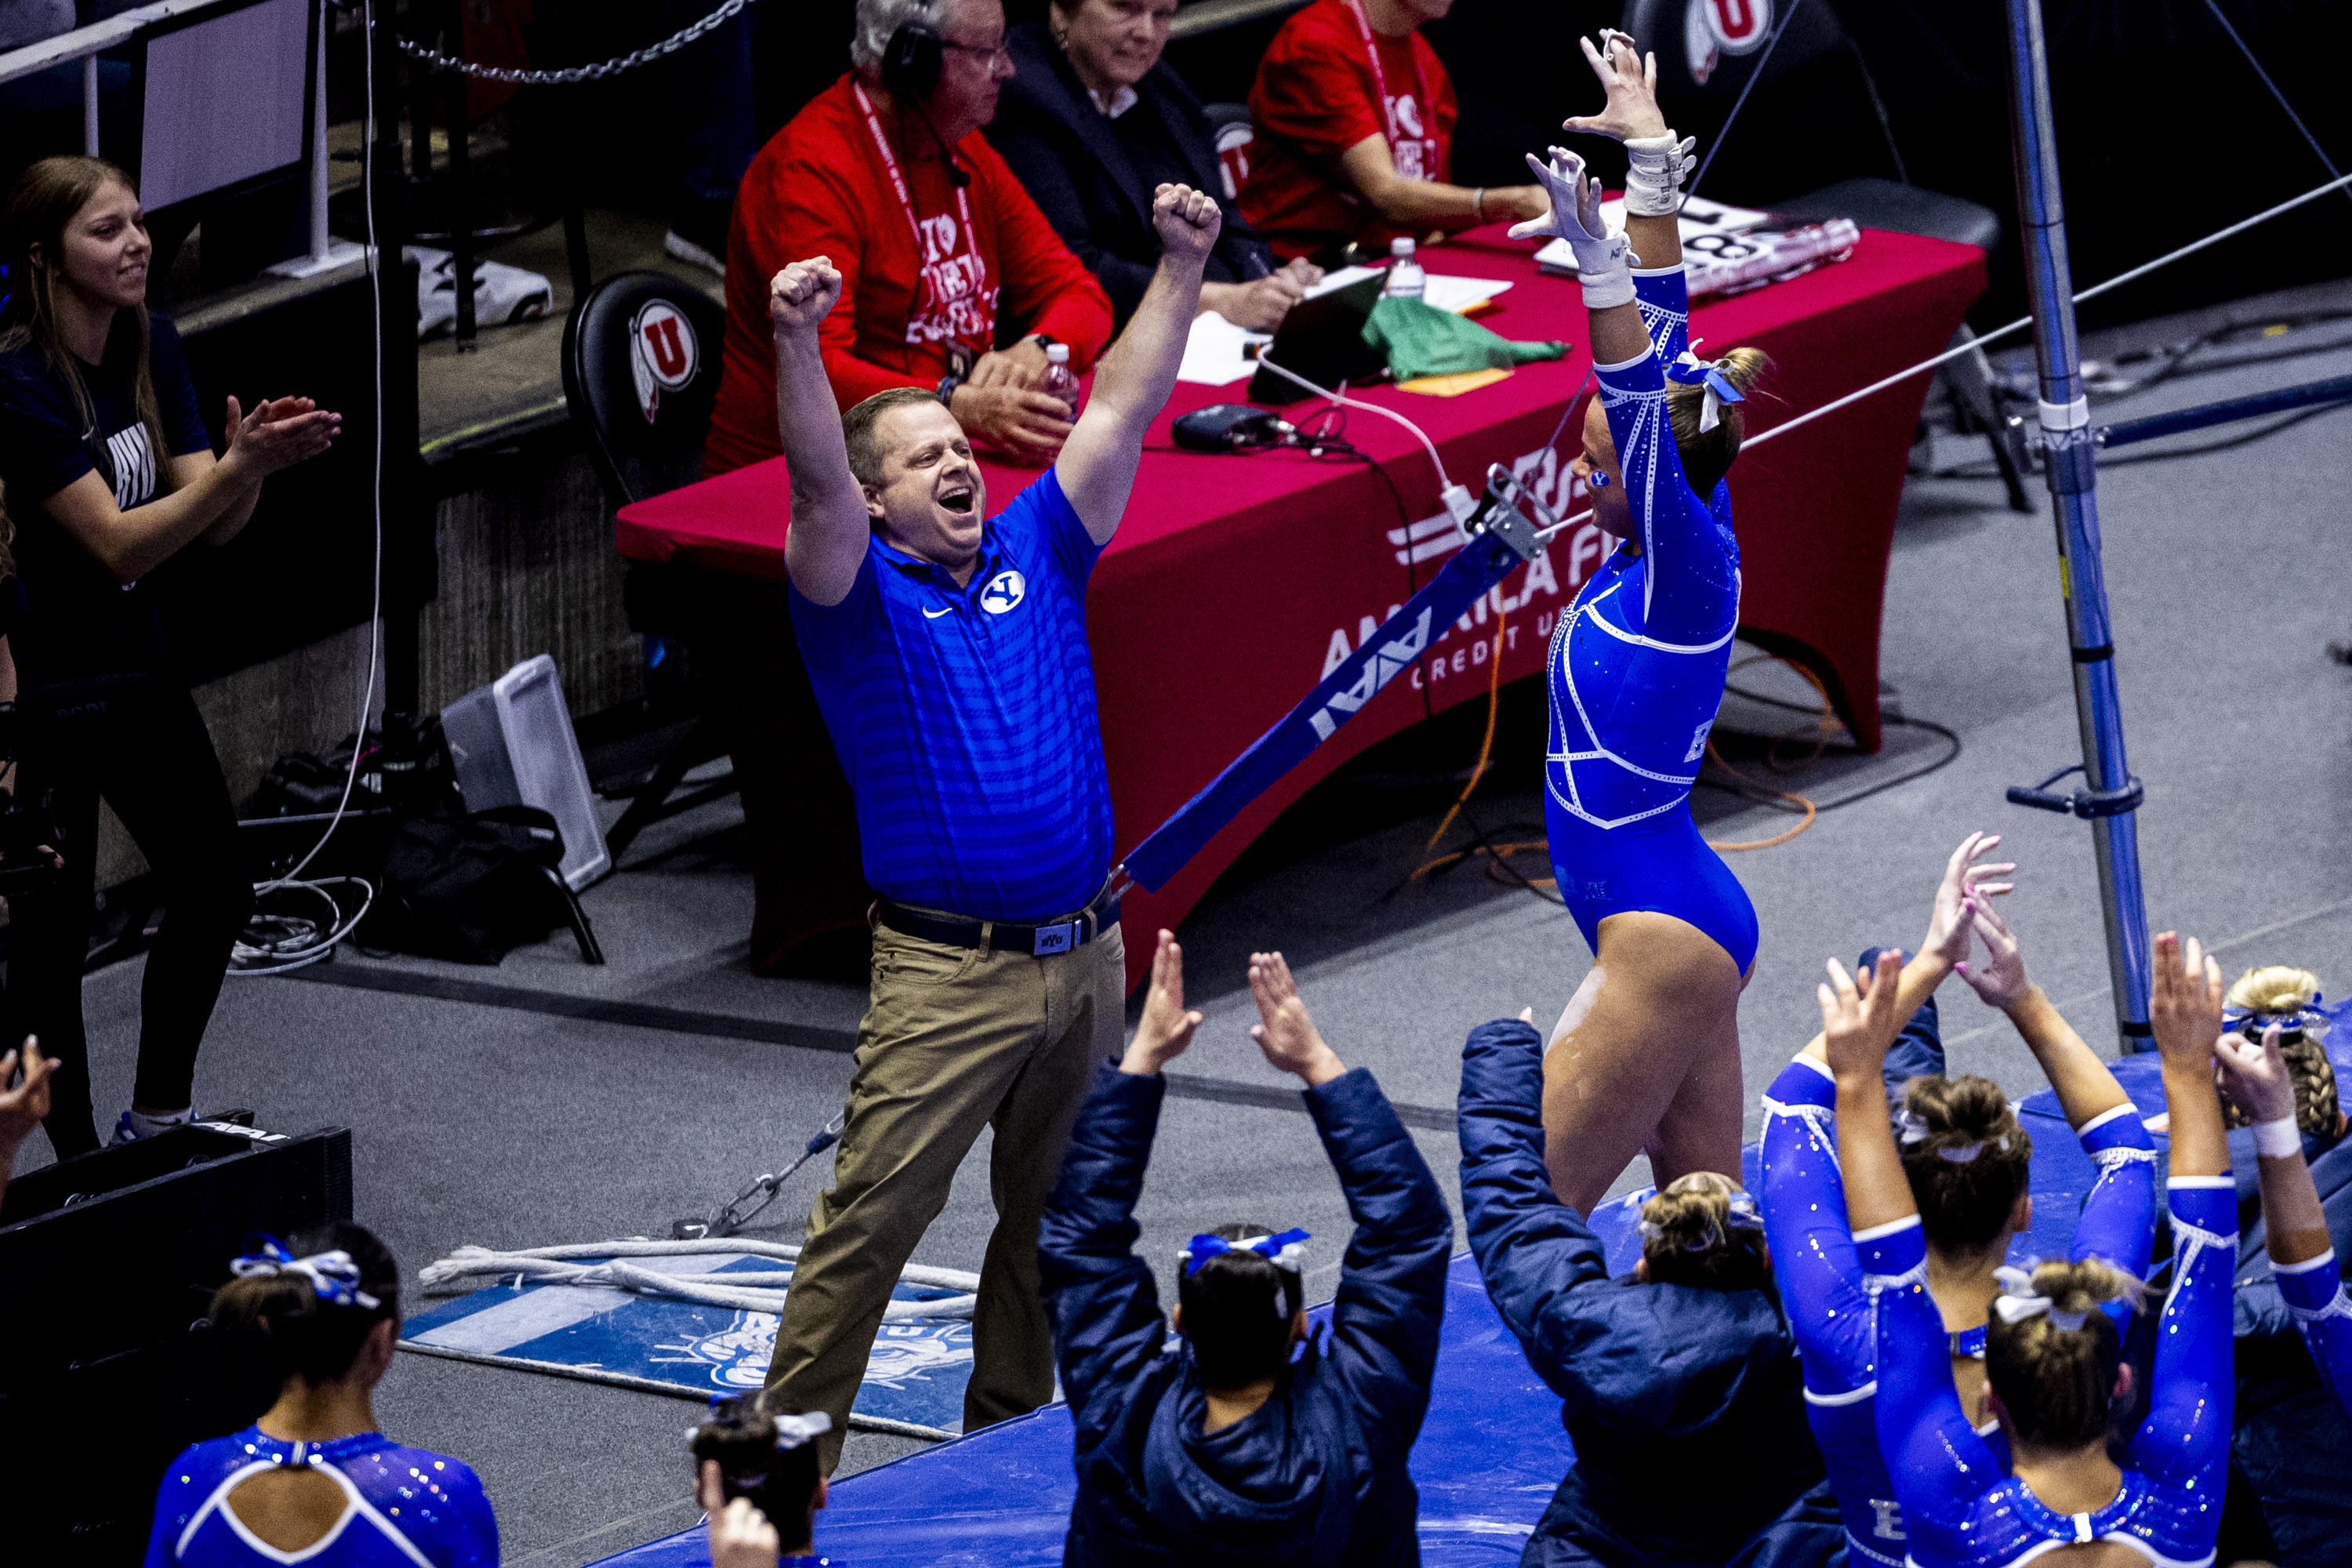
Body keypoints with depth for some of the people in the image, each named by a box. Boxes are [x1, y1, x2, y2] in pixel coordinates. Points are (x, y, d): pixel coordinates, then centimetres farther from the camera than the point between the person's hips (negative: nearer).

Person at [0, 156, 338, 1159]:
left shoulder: (149, 344, 0)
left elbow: (214, 526, -1)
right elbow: (120, 547, -27)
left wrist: (259, 458, -22)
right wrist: (238, 466, -36)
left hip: (130, 658, 9)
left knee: (213, 893, 14)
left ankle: (156, 1128, 30)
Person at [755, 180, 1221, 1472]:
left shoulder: (1035, 556, 11)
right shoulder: (860, 593, -3)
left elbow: (1120, 410, 7)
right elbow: (817, 483, -22)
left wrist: (1180, 267, -1)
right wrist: (796, 343, -38)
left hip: (1086, 953, 6)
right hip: (951, 967, -5)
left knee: (1052, 1214, 14)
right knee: (870, 1220, -8)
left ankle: (1004, 1437, 28)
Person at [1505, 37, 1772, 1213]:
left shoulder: (1691, 562, -15)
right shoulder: (1670, 547, 6)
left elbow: (1642, 406, -30)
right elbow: (1666, 344, 11)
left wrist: (1598, 258, -39)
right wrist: (1650, 164, 14)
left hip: (1661, 936, -10)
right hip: (1680, 924, 10)